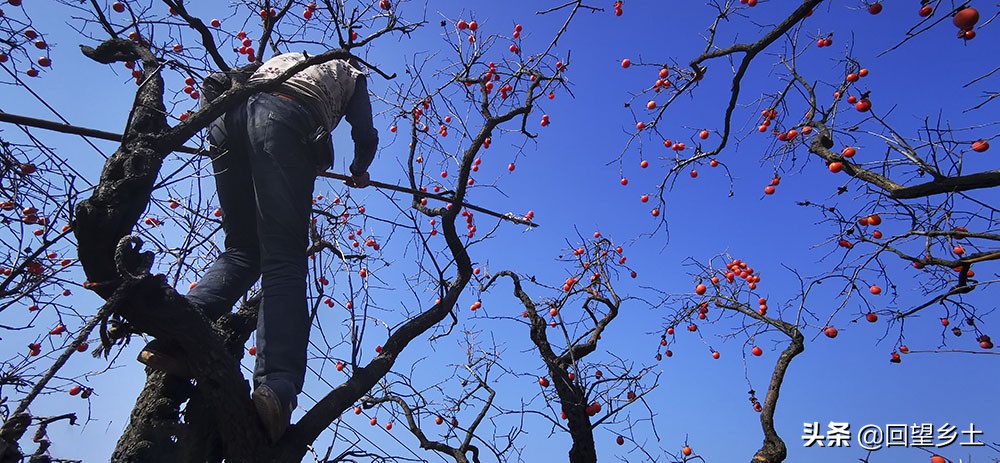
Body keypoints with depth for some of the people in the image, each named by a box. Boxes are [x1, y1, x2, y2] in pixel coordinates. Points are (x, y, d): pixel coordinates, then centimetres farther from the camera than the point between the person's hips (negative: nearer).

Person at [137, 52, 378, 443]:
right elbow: (366, 137, 22)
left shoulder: (283, 58, 45)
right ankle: (277, 384, -31)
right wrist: (359, 172, 42)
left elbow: (217, 83, 34)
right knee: (284, 258, -14)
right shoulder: (350, 73, 33)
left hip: (229, 116, 5)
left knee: (242, 251, 11)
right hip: (284, 120, -5)